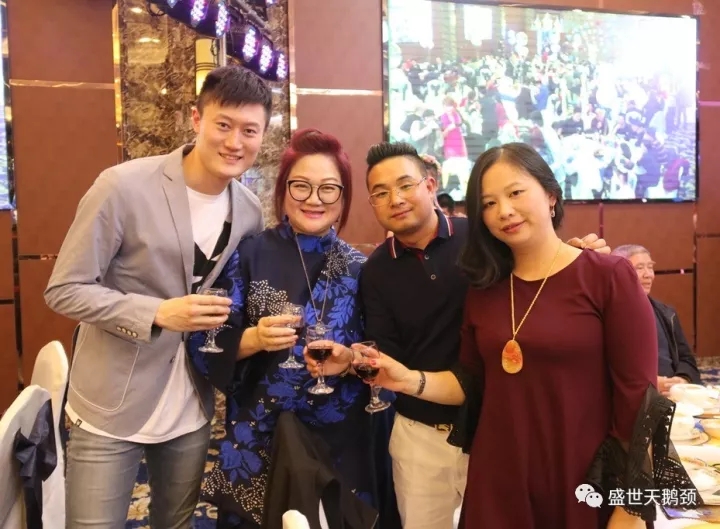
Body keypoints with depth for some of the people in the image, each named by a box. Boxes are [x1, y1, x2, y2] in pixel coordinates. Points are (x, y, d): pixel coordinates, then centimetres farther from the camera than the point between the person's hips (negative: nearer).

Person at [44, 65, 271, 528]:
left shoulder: (250, 212, -1)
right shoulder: (123, 187, -17)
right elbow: (65, 290, -15)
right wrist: (157, 313, -26)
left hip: (191, 414, 5)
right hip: (110, 412, -4)